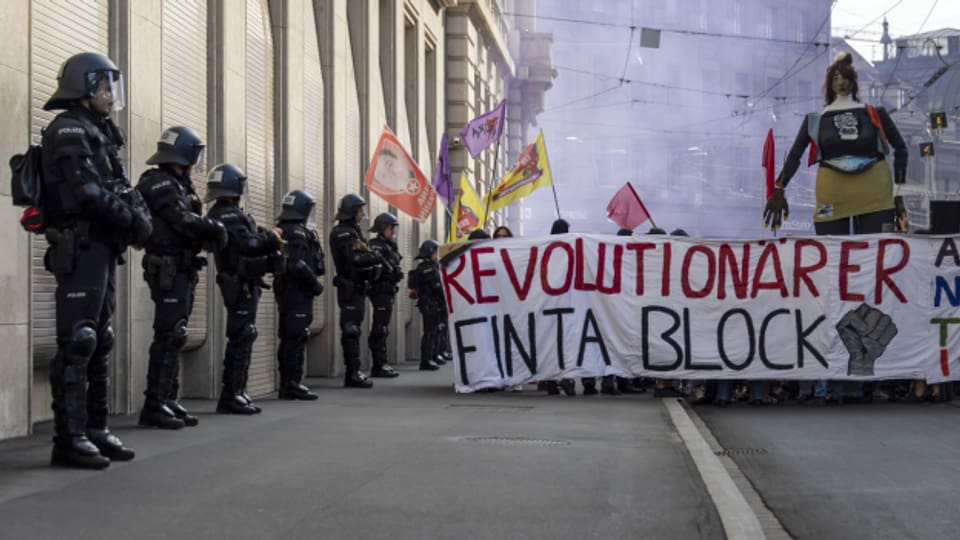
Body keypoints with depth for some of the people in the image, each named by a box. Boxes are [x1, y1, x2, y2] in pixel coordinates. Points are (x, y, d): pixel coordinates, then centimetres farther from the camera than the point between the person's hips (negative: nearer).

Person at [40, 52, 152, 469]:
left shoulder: (98, 131, 21)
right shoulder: (69, 129, -8)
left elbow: (118, 189, 17)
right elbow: (87, 191, -19)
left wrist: (138, 212, -1)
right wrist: (133, 220, -11)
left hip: (102, 248, 10)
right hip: (80, 248, -10)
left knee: (98, 343, 11)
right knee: (76, 344, -10)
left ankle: (95, 430, 17)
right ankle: (69, 439, -9)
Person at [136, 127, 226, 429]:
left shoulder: (177, 185, 20)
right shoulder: (160, 183, -11)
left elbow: (190, 223, 13)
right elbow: (183, 220, -22)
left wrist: (208, 231, -6)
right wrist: (215, 229, -8)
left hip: (181, 271, 10)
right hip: (170, 270, -10)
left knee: (174, 338, 12)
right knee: (169, 337, -12)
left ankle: (168, 401, 17)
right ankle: (154, 406, -12)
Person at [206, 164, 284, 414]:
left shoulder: (223, 213, 17)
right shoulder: (229, 215, -16)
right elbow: (249, 244, -26)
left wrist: (270, 239, 4)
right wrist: (271, 236, -9)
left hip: (242, 284, 11)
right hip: (242, 284, -11)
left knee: (242, 338, 14)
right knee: (241, 339, -9)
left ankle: (236, 393, 20)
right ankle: (231, 396, -8)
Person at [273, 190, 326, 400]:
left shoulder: (280, 231, 16)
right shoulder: (298, 233, -14)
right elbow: (298, 265, -23)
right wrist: (316, 284, -12)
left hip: (283, 290, 10)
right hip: (298, 291, -10)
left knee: (287, 337, 12)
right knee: (297, 337, -9)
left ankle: (285, 385, 17)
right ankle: (293, 384, -10)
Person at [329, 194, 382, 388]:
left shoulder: (352, 232, 20)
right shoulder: (344, 233, -12)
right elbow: (353, 259, -23)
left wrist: (370, 258, -5)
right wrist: (374, 257, -12)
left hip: (356, 287, 10)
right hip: (351, 287, -10)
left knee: (353, 330, 12)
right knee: (351, 330, -10)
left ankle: (354, 372, 17)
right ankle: (352, 374, -10)